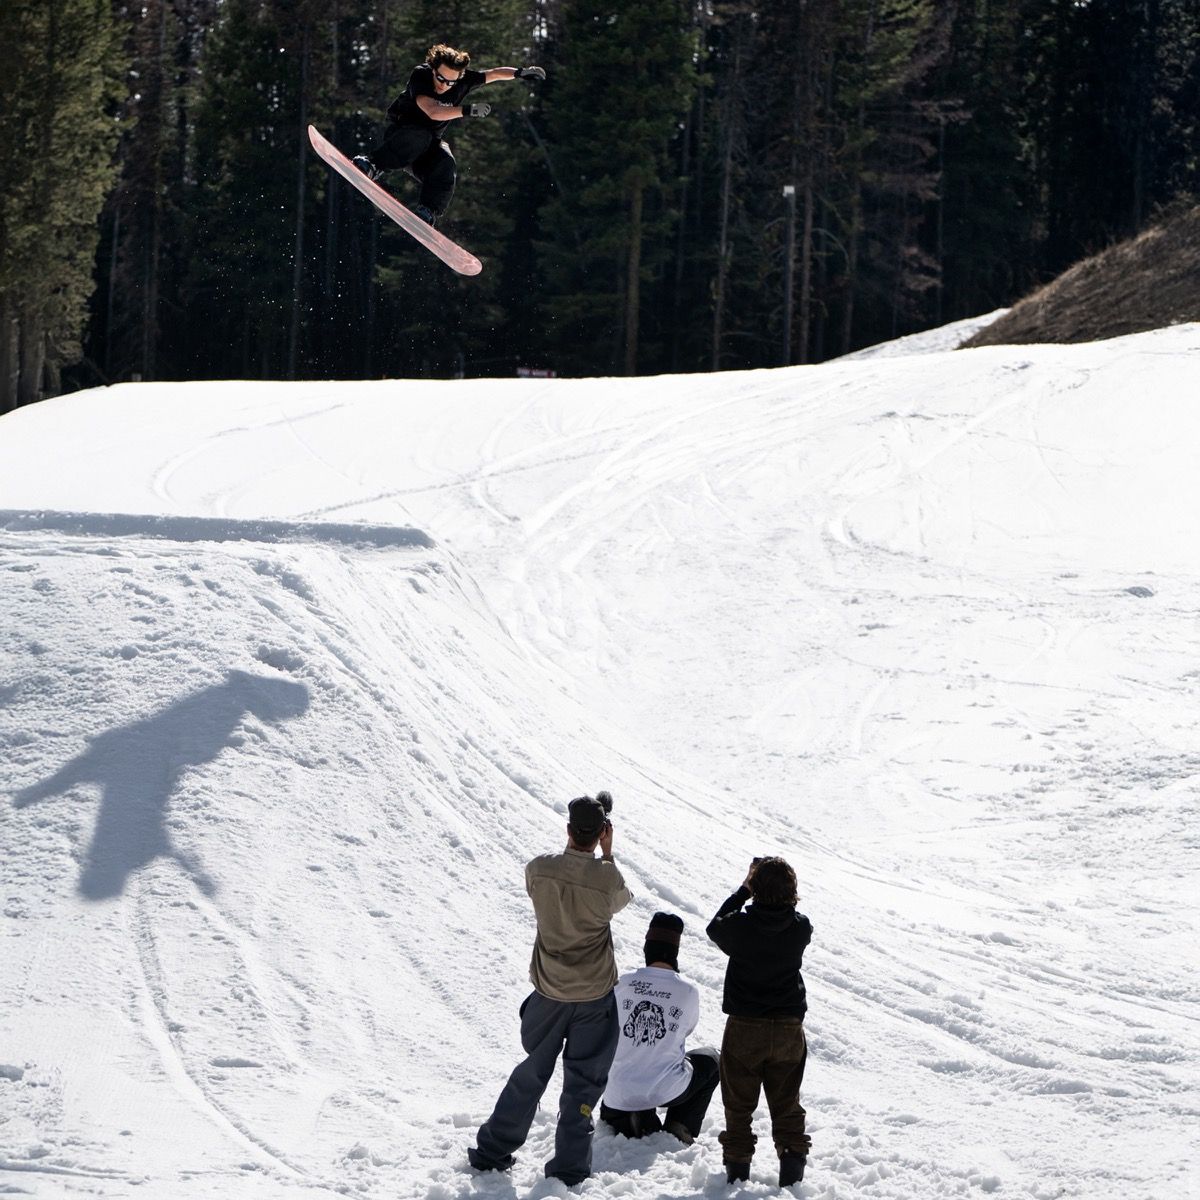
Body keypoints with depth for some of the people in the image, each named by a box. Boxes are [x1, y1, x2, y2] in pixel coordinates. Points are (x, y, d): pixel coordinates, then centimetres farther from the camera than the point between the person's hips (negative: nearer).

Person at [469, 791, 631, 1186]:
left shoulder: (538, 870, -14)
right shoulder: (608, 878, -19)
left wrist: (575, 849, 7)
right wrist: (607, 854, 7)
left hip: (548, 991, 2)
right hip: (594, 997, -2)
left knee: (533, 1072, 19)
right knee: (582, 1081, 11)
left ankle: (492, 1151, 24)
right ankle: (568, 1167, 14)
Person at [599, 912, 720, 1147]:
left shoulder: (624, 982, -7)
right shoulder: (688, 991, -9)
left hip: (619, 1096, 1)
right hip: (668, 1091, -1)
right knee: (711, 1060, 29)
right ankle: (680, 1126, 13)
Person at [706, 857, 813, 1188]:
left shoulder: (739, 926, -18)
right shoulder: (800, 927, -12)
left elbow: (714, 927, 5)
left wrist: (743, 891, 8)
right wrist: (777, 885, 6)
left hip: (744, 1027, -2)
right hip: (789, 1028, 2)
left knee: (739, 1102, 12)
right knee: (786, 1103, 14)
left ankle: (737, 1166, 15)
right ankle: (792, 1165, 12)